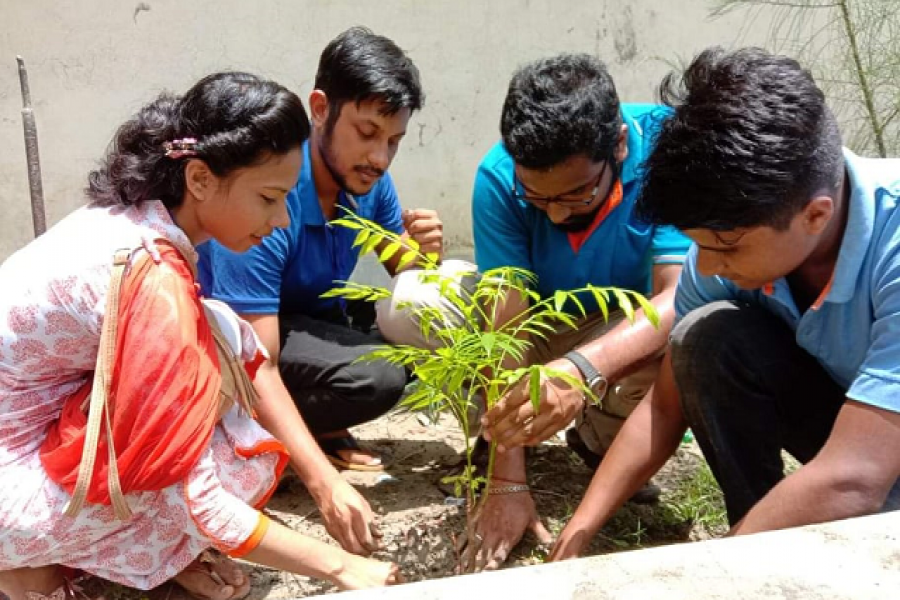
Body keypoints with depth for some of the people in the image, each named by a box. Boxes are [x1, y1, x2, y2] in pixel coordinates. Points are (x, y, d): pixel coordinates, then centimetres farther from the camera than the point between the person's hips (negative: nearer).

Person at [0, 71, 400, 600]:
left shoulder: (136, 215, -5)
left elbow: (245, 359, 4)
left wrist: (326, 475, 0)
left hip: (45, 421, 8)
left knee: (219, 341, -1)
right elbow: (197, 499, -27)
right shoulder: (154, 279, -30)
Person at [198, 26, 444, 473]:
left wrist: (424, 253, -23)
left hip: (315, 319, 7)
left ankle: (317, 426, 3)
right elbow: (257, 371, -34)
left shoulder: (367, 180, -12)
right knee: (375, 373, -29)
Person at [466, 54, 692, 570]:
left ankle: (601, 440, -2)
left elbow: (679, 296, -36)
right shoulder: (499, 178, -25)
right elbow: (505, 323, -27)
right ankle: (492, 441, 2)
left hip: (629, 333, -1)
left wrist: (584, 369, -55)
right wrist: (508, 482, -30)